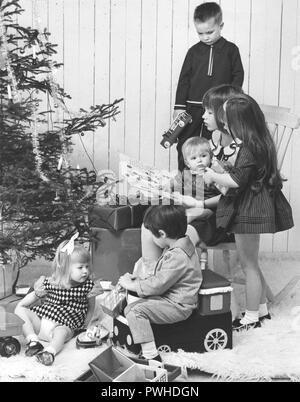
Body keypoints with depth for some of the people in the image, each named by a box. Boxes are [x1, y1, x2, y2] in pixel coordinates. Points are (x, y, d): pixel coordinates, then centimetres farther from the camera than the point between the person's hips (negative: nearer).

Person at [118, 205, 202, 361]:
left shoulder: (177, 257, -26)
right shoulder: (177, 246, 7)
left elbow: (157, 286, -23)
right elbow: (160, 275, 20)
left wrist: (131, 285, -10)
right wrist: (141, 278, 9)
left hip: (178, 306, -11)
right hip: (168, 297, 11)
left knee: (136, 312, -22)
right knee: (129, 308, 7)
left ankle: (151, 355, -19)